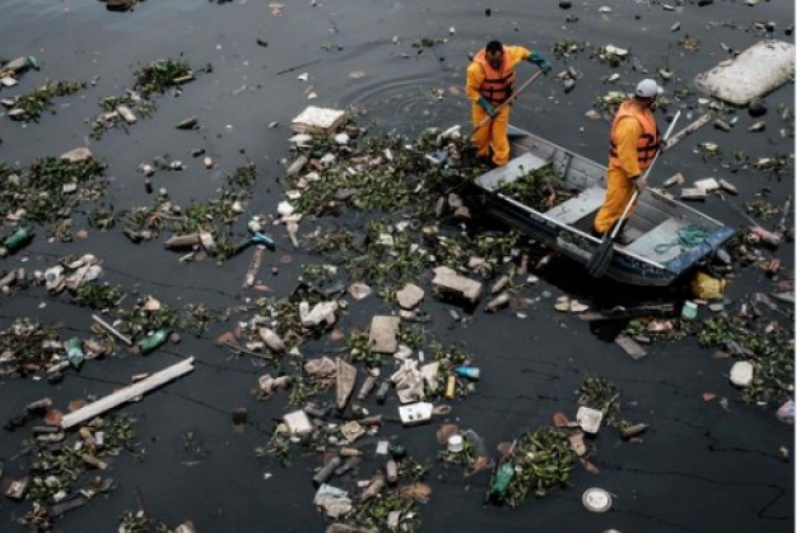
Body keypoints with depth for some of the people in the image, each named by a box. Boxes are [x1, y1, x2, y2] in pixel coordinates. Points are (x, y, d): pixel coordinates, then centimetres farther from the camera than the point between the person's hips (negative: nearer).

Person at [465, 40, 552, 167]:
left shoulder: (510, 54, -26)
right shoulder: (476, 68, -36)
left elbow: (525, 53, -2)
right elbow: (471, 90, -22)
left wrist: (542, 63, -8)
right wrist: (486, 106, -29)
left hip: (502, 103, 2)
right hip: (482, 103, -2)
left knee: (499, 136, 9)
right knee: (481, 134, 14)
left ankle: (501, 162, 30)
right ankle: (481, 155, 45)